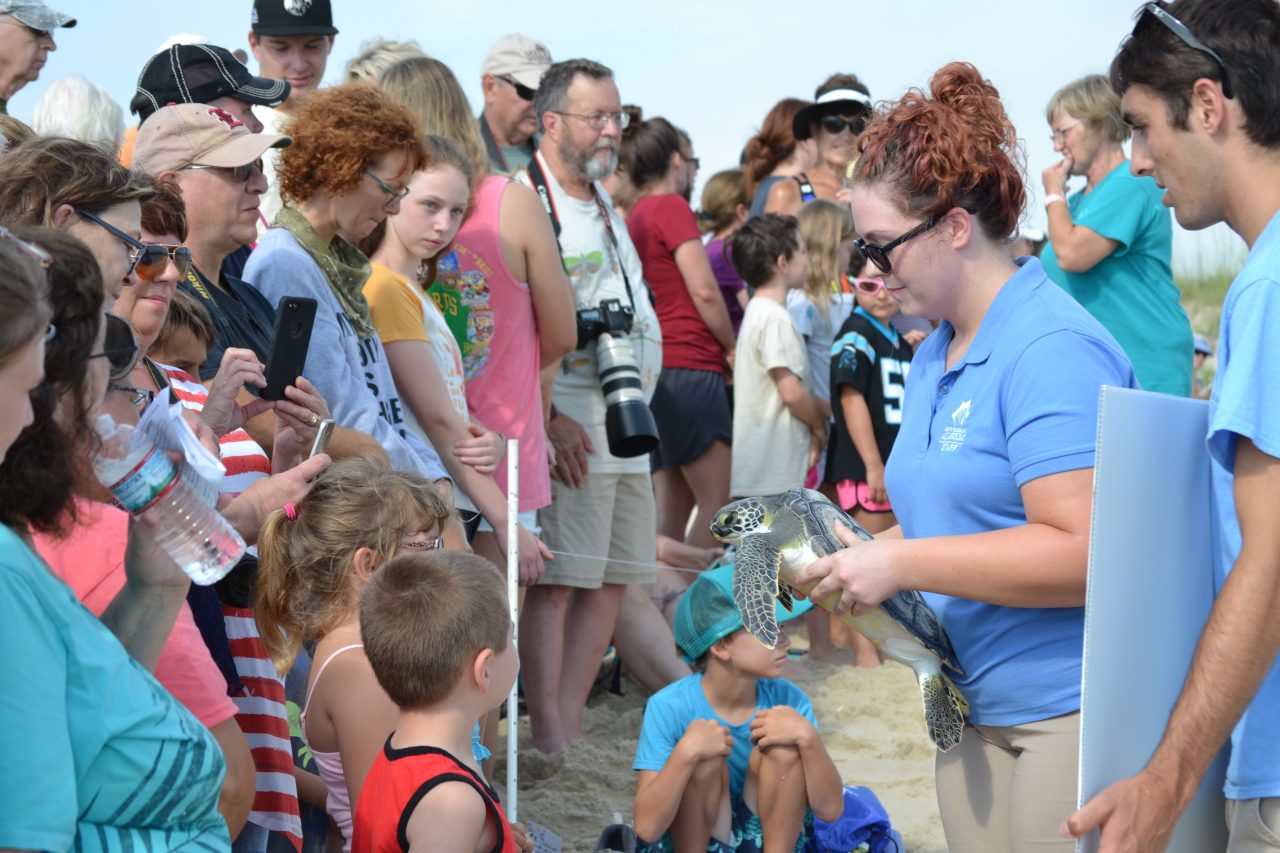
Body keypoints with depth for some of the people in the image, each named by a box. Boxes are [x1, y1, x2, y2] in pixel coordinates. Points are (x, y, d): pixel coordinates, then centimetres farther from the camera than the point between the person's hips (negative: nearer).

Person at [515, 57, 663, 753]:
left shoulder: (604, 204, 20)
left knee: (613, 577, 9)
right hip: (568, 421, -9)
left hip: (626, 418, 9)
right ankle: (549, 738, -6)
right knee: (558, 580, -9)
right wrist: (547, 419, -20)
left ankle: (571, 723, 16)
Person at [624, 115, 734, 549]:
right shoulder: (673, 208, -7)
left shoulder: (634, 217, 16)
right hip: (689, 366, -8)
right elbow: (705, 291, -12)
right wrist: (732, 346, 3)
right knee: (717, 501, -7)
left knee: (672, 504, 9)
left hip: (657, 365, 8)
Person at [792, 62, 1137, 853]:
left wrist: (901, 564, -20)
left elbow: (1083, 554, -23)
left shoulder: (1053, 349, -15)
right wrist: (860, 555, 3)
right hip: (976, 708, 8)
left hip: (1071, 707, -8)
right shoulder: (933, 356, 14)